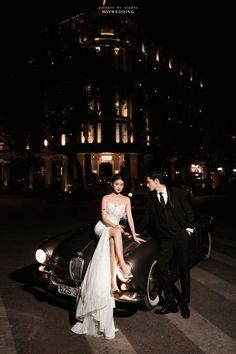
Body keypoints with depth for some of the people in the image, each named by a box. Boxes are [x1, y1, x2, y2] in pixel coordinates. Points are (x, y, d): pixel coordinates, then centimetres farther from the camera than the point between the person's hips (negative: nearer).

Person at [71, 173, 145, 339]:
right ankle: (123, 265, -46)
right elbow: (104, 217, -5)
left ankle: (113, 280, -42)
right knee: (116, 233, -37)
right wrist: (114, 226, -24)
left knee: (113, 244, -33)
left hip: (115, 230, 2)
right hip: (102, 228, -2)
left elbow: (130, 218, 8)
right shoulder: (106, 198, 4)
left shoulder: (126, 200, 11)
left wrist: (134, 235, 0)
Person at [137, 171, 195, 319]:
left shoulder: (176, 192, -2)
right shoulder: (151, 197, 5)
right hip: (165, 239, 2)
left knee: (184, 269, 7)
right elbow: (147, 217, 14)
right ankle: (170, 303, 11)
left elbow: (189, 211, 3)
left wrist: (189, 228, -4)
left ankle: (184, 304, 24)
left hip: (181, 236, -2)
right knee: (162, 268, -6)